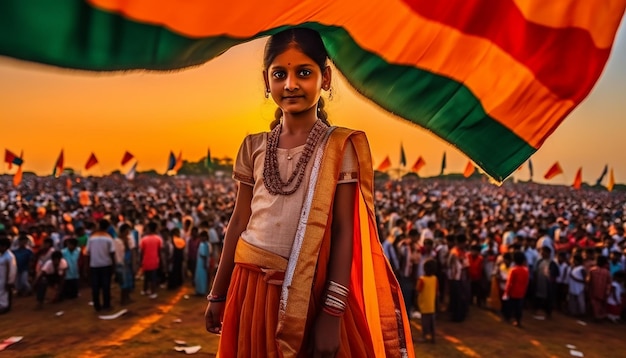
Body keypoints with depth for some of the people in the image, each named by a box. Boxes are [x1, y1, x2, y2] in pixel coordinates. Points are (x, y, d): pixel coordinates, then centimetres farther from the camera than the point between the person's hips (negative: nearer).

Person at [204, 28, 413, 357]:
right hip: (252, 288, 4)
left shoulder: (340, 148, -7)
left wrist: (332, 312, -16)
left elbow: (344, 231, -10)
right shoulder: (254, 147, 4)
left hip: (311, 294, -3)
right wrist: (218, 294, 11)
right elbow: (239, 222, 7)